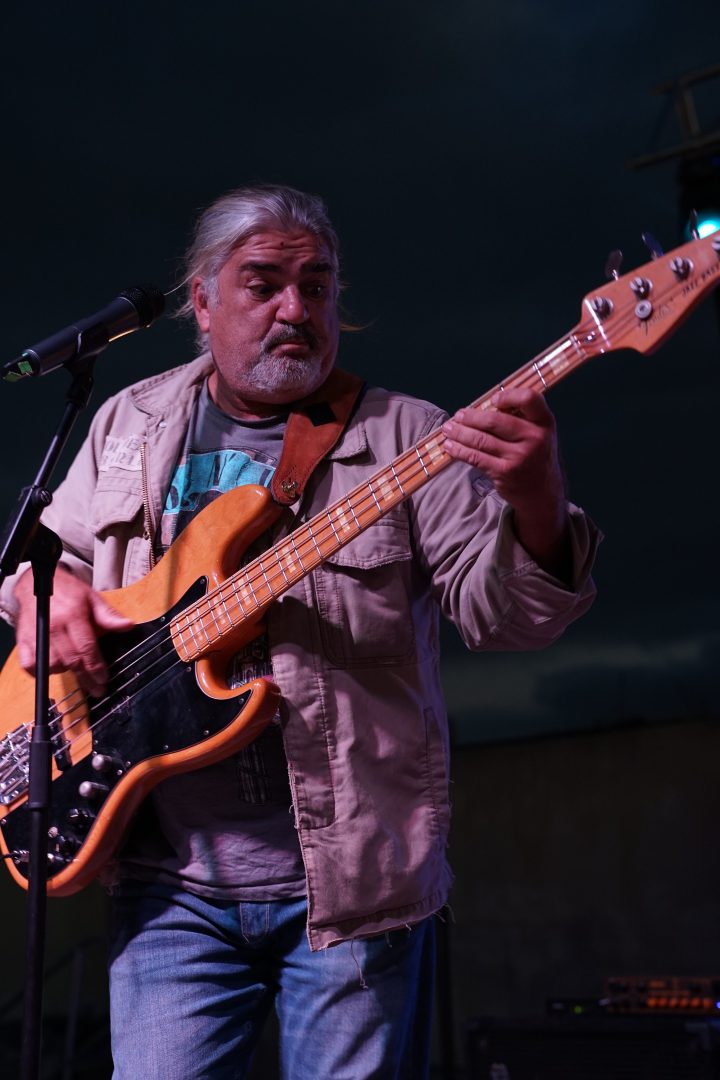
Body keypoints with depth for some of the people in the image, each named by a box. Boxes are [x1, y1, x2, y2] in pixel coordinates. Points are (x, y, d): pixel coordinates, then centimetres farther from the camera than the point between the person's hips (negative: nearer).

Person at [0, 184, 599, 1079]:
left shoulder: (406, 436, 1)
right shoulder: (129, 425, 12)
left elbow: (496, 611, -8)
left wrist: (535, 506, -29)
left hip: (353, 876, -2)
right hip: (172, 879, 2)